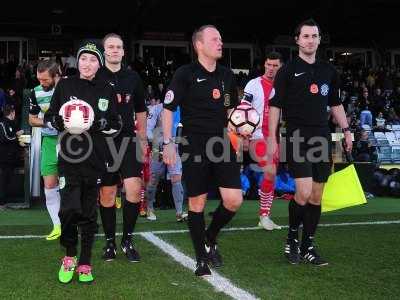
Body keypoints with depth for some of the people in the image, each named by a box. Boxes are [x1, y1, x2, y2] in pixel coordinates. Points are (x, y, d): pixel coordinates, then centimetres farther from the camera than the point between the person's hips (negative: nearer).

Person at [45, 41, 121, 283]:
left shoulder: (107, 90, 6)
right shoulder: (64, 86, 6)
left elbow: (116, 125, 6)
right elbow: (49, 117, 11)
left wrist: (97, 123, -13)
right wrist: (61, 121, -11)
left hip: (95, 159, 1)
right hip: (69, 157, -1)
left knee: (89, 212, 6)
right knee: (69, 209, -11)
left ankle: (85, 263, 22)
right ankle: (70, 256, 16)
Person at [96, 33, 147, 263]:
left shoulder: (133, 78, 10)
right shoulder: (95, 78, 2)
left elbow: (141, 111, 17)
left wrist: (143, 140, 14)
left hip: (128, 140, 2)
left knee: (134, 189, -9)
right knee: (107, 193, 4)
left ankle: (128, 240, 8)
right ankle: (110, 241, 19)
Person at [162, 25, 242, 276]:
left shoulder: (227, 75, 11)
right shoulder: (185, 74, -4)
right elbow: (168, 109, -3)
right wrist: (168, 142, -9)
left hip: (222, 143, 5)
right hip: (195, 147, -4)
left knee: (234, 200, -3)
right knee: (197, 202, 3)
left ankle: (210, 239, 25)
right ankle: (202, 260, 19)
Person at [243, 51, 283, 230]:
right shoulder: (254, 84, -3)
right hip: (258, 136, -6)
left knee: (272, 177, 6)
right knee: (270, 173, -16)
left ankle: (265, 216, 14)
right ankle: (264, 215, -4)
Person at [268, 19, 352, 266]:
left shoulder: (328, 71, 13)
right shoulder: (288, 70, -1)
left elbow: (335, 104, 21)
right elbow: (275, 106, -2)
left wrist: (346, 129, 12)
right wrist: (272, 138, -7)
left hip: (322, 138, 5)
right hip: (297, 138, -5)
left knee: (317, 196, 6)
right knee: (304, 193, -15)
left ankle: (308, 246, 18)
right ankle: (292, 238, 9)